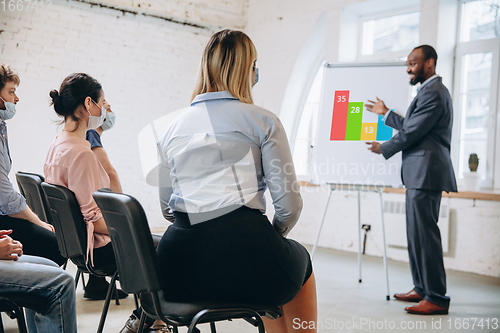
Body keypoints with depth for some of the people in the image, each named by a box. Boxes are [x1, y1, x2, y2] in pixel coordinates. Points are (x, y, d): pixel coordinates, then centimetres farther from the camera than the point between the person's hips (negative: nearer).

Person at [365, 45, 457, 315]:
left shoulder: (433, 92, -12)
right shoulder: (431, 90, 22)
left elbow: (412, 132, -15)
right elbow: (411, 127, 23)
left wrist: (383, 148, -1)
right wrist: (386, 114, 28)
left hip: (426, 173, -11)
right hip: (419, 173, 11)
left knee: (424, 234, -10)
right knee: (417, 234, 13)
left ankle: (436, 298, -5)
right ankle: (422, 289, 20)